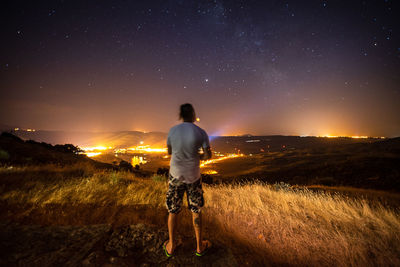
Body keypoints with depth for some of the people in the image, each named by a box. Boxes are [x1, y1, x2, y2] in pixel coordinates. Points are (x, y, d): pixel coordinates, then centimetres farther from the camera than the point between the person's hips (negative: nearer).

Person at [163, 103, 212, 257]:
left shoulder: (172, 131, -6)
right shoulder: (201, 132, -12)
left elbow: (169, 152, 7)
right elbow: (208, 155, -7)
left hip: (175, 175, 1)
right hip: (193, 176, -1)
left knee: (173, 210, 17)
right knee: (196, 210, 16)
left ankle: (171, 246, 33)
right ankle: (199, 246, 31)